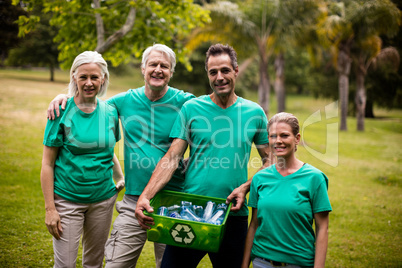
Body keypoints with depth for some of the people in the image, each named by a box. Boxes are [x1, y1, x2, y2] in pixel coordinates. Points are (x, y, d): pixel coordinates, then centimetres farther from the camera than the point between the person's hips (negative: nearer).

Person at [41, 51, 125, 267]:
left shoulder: (110, 112, 2)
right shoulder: (62, 112, -9)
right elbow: (47, 164, -8)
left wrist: (121, 178, 1)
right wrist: (50, 208, -11)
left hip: (103, 199, 4)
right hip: (67, 199, -4)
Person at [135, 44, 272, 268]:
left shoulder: (254, 112, 4)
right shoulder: (191, 108, 0)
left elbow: (269, 160, 10)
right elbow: (172, 158, -4)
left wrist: (246, 187, -7)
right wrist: (145, 196, -17)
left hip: (233, 215, 1)